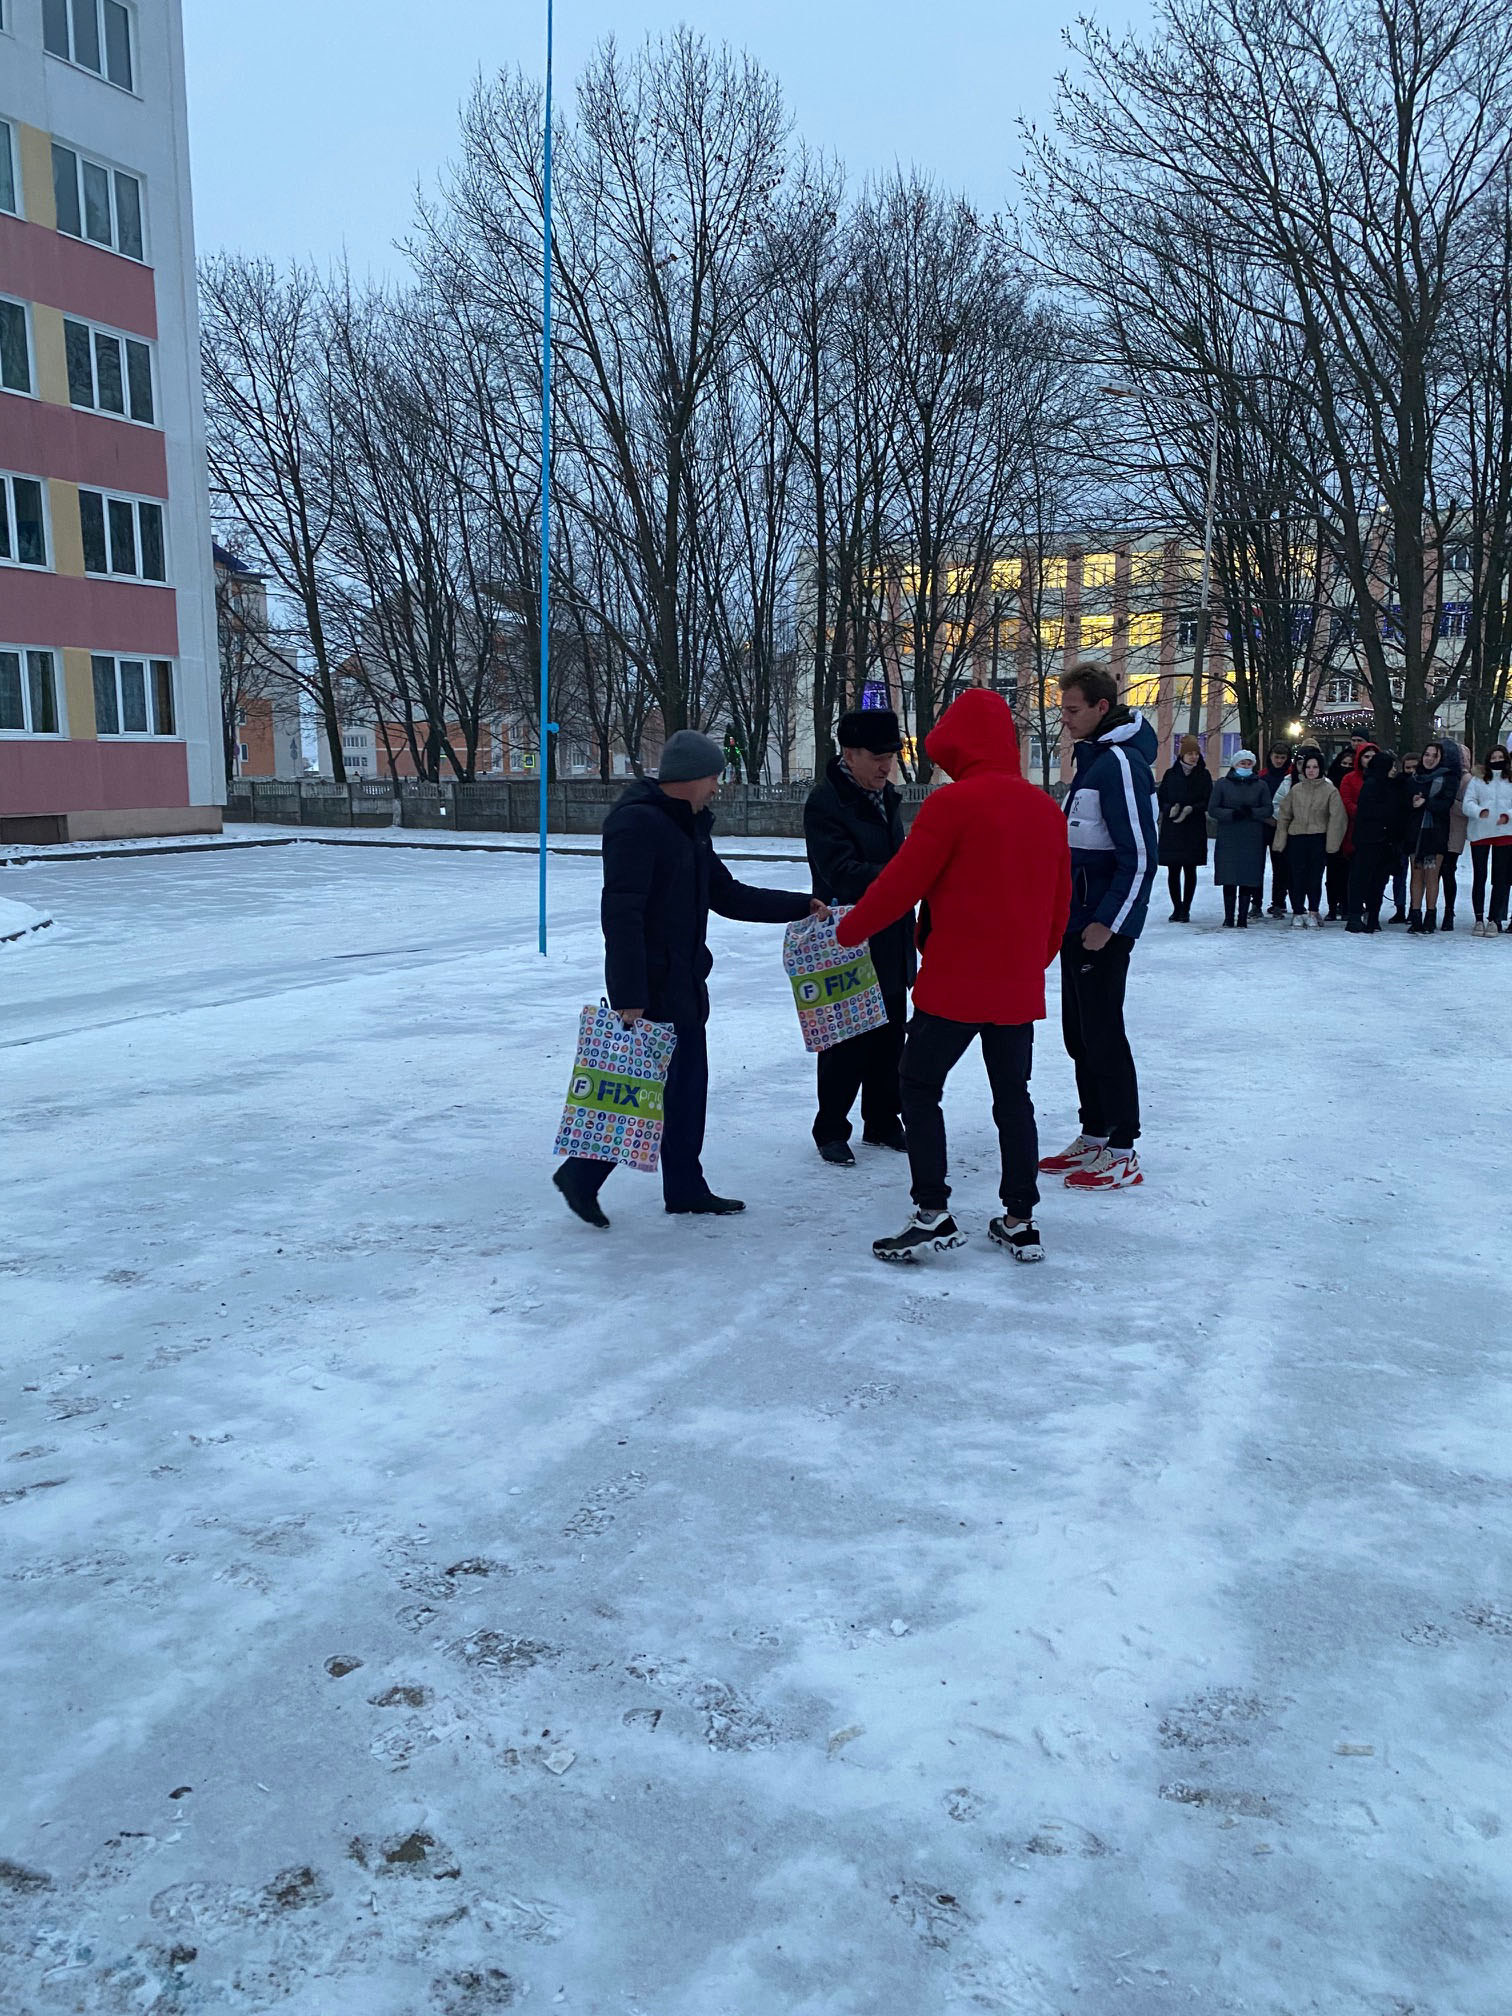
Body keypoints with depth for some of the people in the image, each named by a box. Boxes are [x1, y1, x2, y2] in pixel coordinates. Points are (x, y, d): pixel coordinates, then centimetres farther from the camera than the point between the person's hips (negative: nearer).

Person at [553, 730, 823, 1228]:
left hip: (684, 982, 10)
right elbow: (621, 913, -24)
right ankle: (581, 1174, 10)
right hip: (648, 987, -10)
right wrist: (627, 995, -27)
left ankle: (686, 1188, 24)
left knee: (687, 1084, 14)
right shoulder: (638, 823, -18)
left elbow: (726, 895, 19)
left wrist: (800, 906, 13)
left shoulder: (690, 826, 14)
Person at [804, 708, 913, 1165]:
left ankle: (881, 1123, 27)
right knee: (847, 1042, -2)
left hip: (891, 945, 8)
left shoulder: (885, 797, 12)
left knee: (890, 1037, 13)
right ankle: (831, 1131, 12)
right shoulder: (825, 802, -14)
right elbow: (843, 872, -24)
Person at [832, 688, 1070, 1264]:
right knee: (1013, 1095, 14)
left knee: (919, 1087, 5)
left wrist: (850, 930, 3)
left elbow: (901, 882, -12)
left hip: (955, 983, -6)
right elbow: (1059, 899, 13)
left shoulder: (953, 802, -13)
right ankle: (1020, 1221, 18)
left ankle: (933, 1214, -1)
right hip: (1019, 987, 6)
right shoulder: (1045, 808, 7)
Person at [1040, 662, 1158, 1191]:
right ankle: (1093, 1137, 25)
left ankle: (1123, 1153, 5)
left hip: (1104, 927, -10)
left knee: (1102, 1034, -4)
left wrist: (1106, 923, -20)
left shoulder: (1120, 762, -16)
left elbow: (1140, 856, -21)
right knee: (1079, 1033, 14)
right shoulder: (1092, 756, 14)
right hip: (1078, 919, 10)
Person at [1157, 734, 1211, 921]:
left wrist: (1191, 809, -17)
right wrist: (1170, 809, -15)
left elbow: (1208, 801, 0)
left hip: (1194, 830, -1)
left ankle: (1185, 909, 9)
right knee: (1173, 870, 2)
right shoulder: (1171, 774, 5)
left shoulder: (1204, 775, 3)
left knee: (1190, 870, 3)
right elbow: (1160, 798, 5)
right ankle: (1177, 908, 13)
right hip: (1171, 828, 1)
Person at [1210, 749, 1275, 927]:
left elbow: (1268, 810, 5)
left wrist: (1252, 812, -13)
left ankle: (1243, 917, 2)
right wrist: (1232, 814, -14)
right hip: (1228, 839, -1)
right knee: (1229, 880, -3)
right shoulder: (1222, 784, 7)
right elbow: (1213, 809, 1)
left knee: (1249, 879, -2)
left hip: (1253, 840, 1)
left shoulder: (1260, 785, 11)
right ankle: (1228, 918, 3)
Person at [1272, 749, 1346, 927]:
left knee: (1315, 877, 1)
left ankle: (1313, 912, 13)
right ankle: (1298, 912, 10)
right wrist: (1280, 842, 4)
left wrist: (1331, 844, -12)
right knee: (1297, 877, 1)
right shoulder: (1295, 789, 9)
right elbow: (1284, 816, 10)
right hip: (1296, 838, 2)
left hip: (1318, 839, -2)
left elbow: (1337, 817, -4)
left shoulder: (1330, 790, 0)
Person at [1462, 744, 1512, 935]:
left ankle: (1495, 920, 5)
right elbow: (1468, 803, -3)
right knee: (1479, 877, 0)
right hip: (1479, 833, -1)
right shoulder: (1477, 781, 7)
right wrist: (1479, 811, -23)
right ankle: (1479, 919, 8)